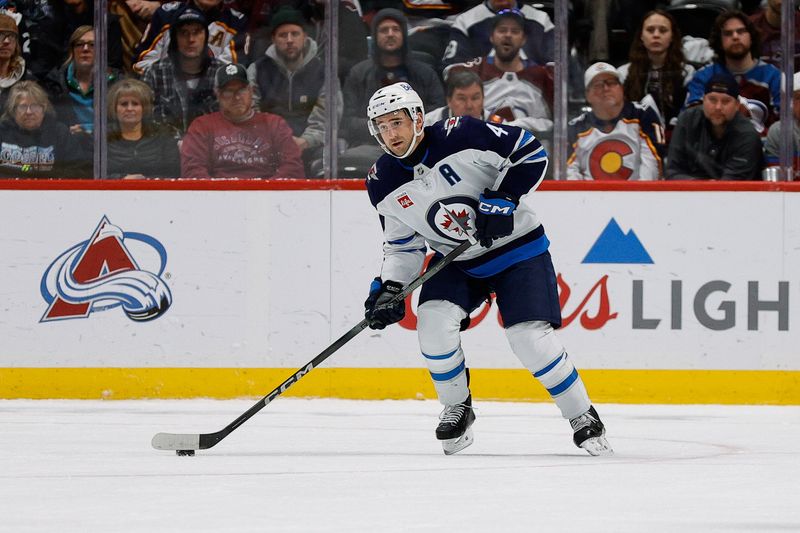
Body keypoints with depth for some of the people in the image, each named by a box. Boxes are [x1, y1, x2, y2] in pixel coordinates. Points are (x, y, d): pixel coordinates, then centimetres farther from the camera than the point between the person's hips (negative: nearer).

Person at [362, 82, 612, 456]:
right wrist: (389, 289, -10)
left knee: (530, 337, -16)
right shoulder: (384, 186, -6)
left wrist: (503, 198, -25)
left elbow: (531, 152, -17)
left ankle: (583, 418, 2)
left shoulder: (460, 137, -22)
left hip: (516, 246, -4)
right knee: (433, 320, -19)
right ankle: (457, 409, 4)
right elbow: (403, 245, 4)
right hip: (456, 261, 4)